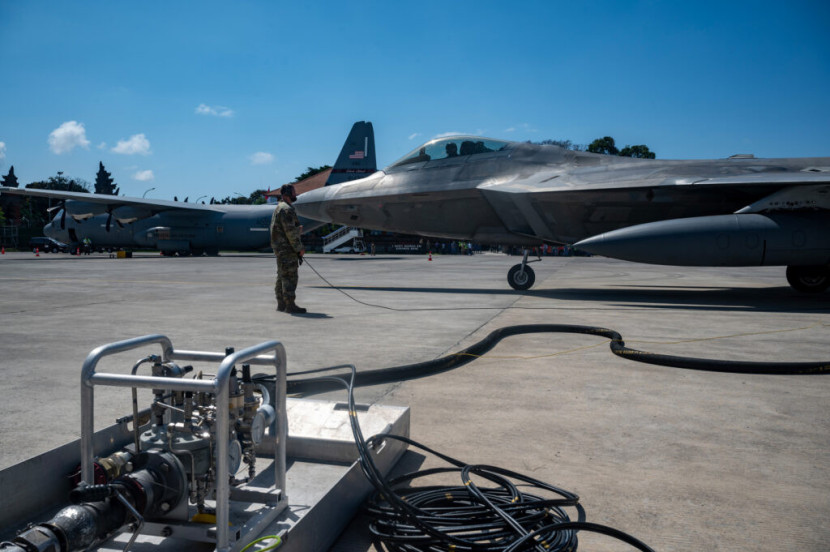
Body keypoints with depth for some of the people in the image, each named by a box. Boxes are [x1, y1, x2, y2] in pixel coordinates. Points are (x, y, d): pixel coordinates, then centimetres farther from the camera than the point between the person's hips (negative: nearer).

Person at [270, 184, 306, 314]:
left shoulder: (279, 208, 19)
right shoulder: (286, 209, -15)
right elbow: (290, 231, -20)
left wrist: (297, 228, 13)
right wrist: (300, 248, -17)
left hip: (280, 248, 11)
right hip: (287, 248, -11)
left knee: (282, 276, 13)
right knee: (290, 276, -10)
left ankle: (281, 304, 17)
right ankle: (290, 305, -10)